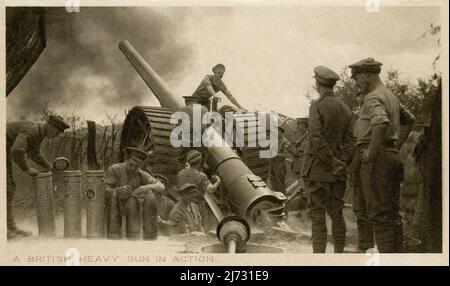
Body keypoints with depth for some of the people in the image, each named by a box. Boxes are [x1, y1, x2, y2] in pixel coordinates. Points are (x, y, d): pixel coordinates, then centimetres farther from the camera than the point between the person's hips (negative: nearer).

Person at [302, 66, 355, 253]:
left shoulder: (317, 107, -11)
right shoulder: (345, 109, 7)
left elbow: (317, 139, -20)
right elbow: (349, 141, 1)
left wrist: (334, 164, -14)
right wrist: (342, 164, -4)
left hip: (317, 169, -5)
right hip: (336, 173, 5)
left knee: (317, 215, -2)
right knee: (336, 213, 12)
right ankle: (339, 254, 17)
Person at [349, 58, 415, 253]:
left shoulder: (373, 98, -13)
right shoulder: (391, 96, 17)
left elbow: (381, 123, -34)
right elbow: (409, 120, 32)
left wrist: (371, 152, -25)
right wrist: (397, 145, 24)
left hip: (376, 159, -10)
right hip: (391, 156, 10)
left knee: (379, 214, -6)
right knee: (392, 212, 15)